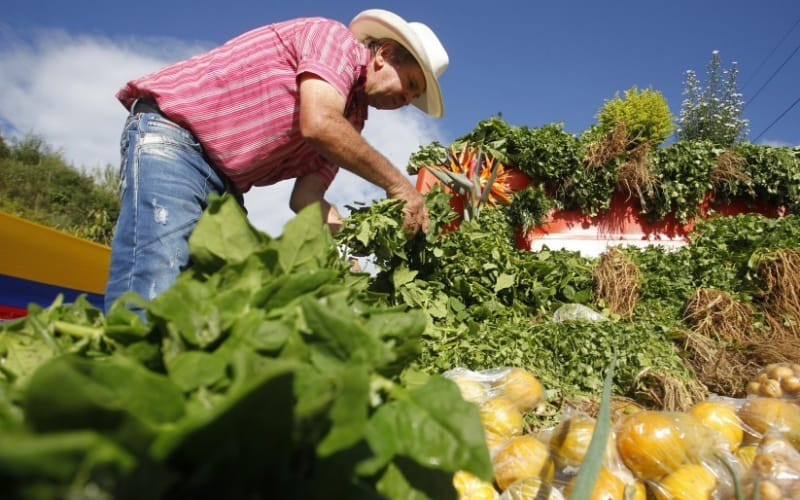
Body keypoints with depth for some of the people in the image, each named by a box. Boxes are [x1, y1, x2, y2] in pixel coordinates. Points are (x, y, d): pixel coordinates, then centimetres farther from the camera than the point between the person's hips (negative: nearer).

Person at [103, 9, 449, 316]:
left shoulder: (350, 116, 16)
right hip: (169, 134, -8)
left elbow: (306, 198, 6)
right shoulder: (336, 39, -5)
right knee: (151, 292, -22)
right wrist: (397, 185, -14)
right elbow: (318, 125, -24)